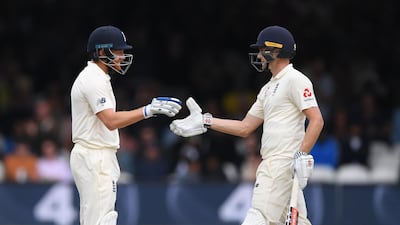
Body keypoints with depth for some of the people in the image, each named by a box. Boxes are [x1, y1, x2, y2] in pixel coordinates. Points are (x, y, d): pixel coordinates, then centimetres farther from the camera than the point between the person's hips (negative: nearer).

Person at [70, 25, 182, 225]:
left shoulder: (95, 77, 18)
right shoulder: (94, 79, -15)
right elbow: (111, 121, -25)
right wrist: (149, 110, -28)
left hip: (97, 158, 11)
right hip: (95, 158, -11)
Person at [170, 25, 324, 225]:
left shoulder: (295, 80, -8)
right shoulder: (269, 88, 22)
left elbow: (316, 120, -16)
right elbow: (245, 128, 22)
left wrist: (302, 155, -24)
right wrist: (205, 122, 16)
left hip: (284, 162, -10)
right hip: (272, 163, 10)